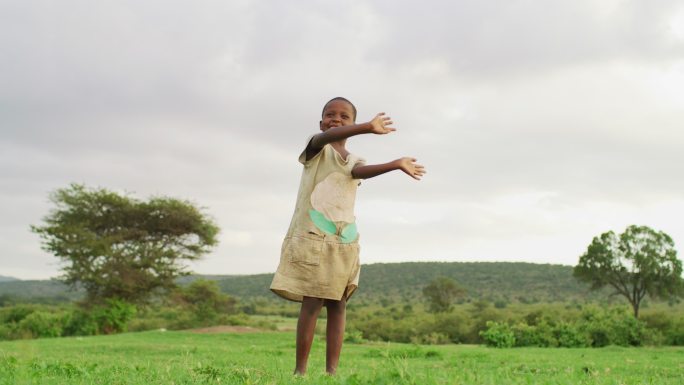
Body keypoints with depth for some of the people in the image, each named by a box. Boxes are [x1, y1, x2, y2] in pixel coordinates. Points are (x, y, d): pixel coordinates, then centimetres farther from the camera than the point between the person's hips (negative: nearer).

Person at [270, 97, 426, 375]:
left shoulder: (354, 161, 15)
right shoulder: (316, 150, 5)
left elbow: (360, 171, -11)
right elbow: (326, 137, -21)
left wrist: (395, 164, -31)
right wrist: (368, 128, -38)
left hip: (344, 241, 5)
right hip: (312, 236, -4)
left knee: (337, 306, 3)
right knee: (312, 303, -9)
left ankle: (332, 371, 5)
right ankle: (300, 370, -2)